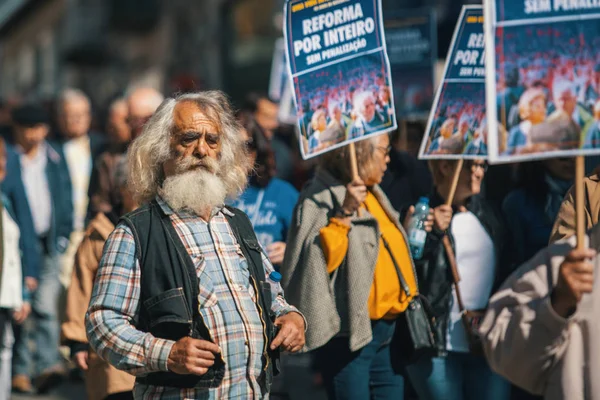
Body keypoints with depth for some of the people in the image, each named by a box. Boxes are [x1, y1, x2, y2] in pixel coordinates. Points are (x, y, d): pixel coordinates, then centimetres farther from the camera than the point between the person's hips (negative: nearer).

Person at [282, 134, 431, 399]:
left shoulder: (373, 195, 16)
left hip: (387, 329, 9)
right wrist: (344, 213, -26)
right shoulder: (321, 198, -10)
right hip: (351, 332, -9)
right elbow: (319, 259, -23)